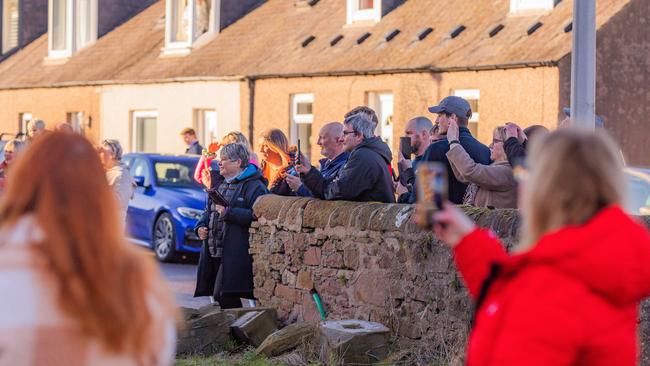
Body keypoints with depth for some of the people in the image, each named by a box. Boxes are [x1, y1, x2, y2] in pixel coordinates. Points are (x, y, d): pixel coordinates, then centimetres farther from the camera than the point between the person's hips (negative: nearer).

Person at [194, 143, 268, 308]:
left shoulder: (254, 186, -6)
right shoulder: (220, 184, 21)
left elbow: (256, 215, -20)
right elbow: (208, 211, 29)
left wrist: (228, 212, -19)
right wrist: (201, 226, 9)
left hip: (235, 254, -8)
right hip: (214, 251, 8)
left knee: (223, 296, -14)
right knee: (218, 296, 7)